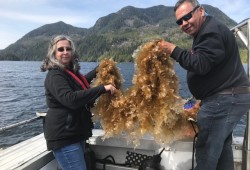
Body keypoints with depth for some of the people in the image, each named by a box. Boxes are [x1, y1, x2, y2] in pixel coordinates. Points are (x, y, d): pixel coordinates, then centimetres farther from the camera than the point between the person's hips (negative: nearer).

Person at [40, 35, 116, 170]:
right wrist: (102, 88, -33)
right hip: (63, 136, -10)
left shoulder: (71, 71, 11)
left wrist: (98, 70, 34)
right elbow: (70, 99, -33)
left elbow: (80, 83, 34)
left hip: (75, 132, 10)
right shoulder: (54, 75, -17)